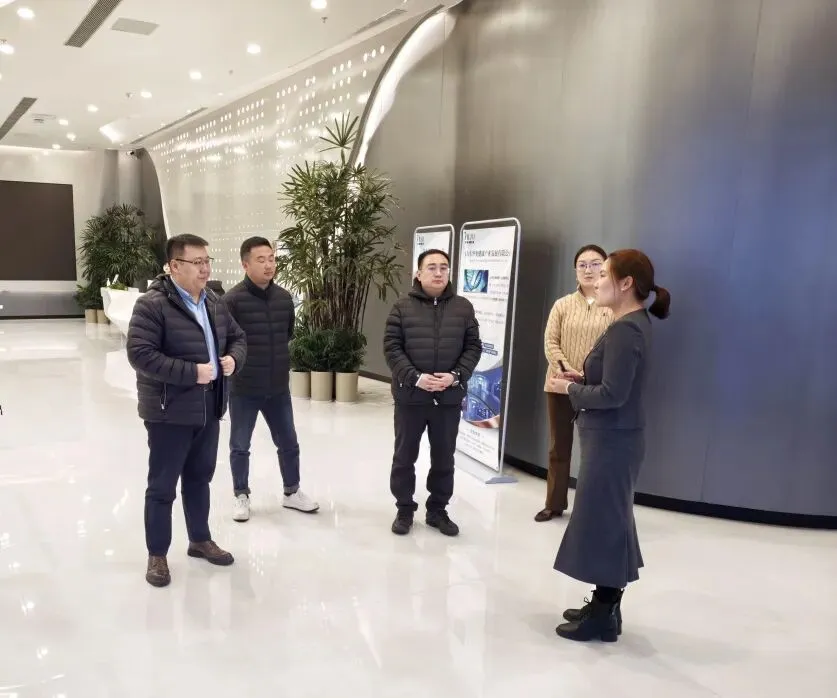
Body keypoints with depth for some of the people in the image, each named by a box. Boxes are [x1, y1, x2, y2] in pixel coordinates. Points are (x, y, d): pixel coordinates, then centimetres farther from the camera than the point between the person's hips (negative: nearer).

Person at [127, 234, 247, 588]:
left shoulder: (215, 304, 8)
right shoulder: (152, 304, -16)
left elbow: (238, 337, 18)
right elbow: (140, 353, -23)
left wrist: (233, 358, -5)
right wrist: (190, 372, -26)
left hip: (209, 409, 7)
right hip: (169, 411, -7)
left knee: (200, 478, 20)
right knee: (162, 486, 6)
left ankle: (200, 540, 37)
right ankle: (157, 555, 21)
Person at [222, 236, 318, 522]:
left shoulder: (284, 298, 2)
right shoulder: (233, 299, -15)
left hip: (279, 388, 4)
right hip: (243, 388, -4)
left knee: (289, 443, 14)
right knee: (240, 446, 11)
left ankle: (292, 492, 32)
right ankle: (241, 496, 29)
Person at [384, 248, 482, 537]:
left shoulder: (463, 308, 4)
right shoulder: (403, 307, -1)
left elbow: (473, 347, 3)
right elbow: (391, 347, -6)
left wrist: (456, 376, -13)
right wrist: (415, 377, -18)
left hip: (449, 397, 2)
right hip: (410, 396, -1)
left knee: (444, 458, 12)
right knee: (404, 456, 10)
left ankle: (437, 510, 28)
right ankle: (405, 510, 26)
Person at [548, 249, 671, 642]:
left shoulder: (625, 330, -22)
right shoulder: (633, 324, 10)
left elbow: (613, 395, -25)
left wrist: (570, 389, -11)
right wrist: (582, 379, 3)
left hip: (612, 441, -10)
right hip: (611, 437, 10)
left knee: (602, 522, 1)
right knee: (608, 522, 17)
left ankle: (604, 618, 16)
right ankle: (604, 606, 31)